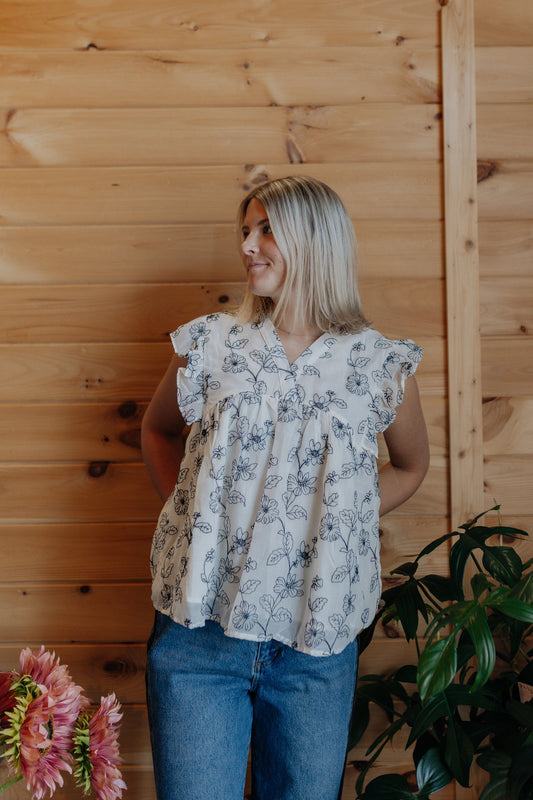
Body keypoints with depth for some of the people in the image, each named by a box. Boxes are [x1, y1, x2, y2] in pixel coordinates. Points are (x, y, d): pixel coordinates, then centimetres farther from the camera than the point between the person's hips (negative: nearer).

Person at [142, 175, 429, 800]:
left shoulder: (381, 367, -1)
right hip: (199, 632, 0)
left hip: (317, 646, 0)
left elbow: (410, 466, 17)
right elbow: (158, 428, 19)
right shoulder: (210, 346, 2)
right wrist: (185, 510, 5)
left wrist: (337, 523, 5)